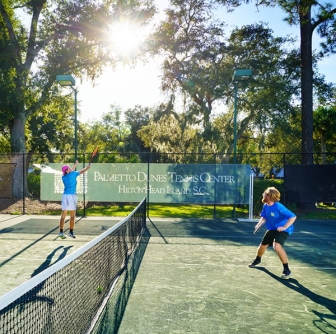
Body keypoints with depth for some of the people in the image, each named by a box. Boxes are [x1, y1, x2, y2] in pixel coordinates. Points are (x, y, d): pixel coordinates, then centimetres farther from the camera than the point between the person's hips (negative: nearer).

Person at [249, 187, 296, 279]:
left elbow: (293, 217, -28)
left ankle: (287, 269, -16)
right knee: (263, 245, 18)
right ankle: (257, 259, 51)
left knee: (277, 246, -32)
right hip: (272, 229, 8)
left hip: (282, 230, -8)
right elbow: (264, 217, 11)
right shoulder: (265, 206, -7)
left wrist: (284, 227, -33)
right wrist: (259, 224, -7)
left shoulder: (278, 207, -29)